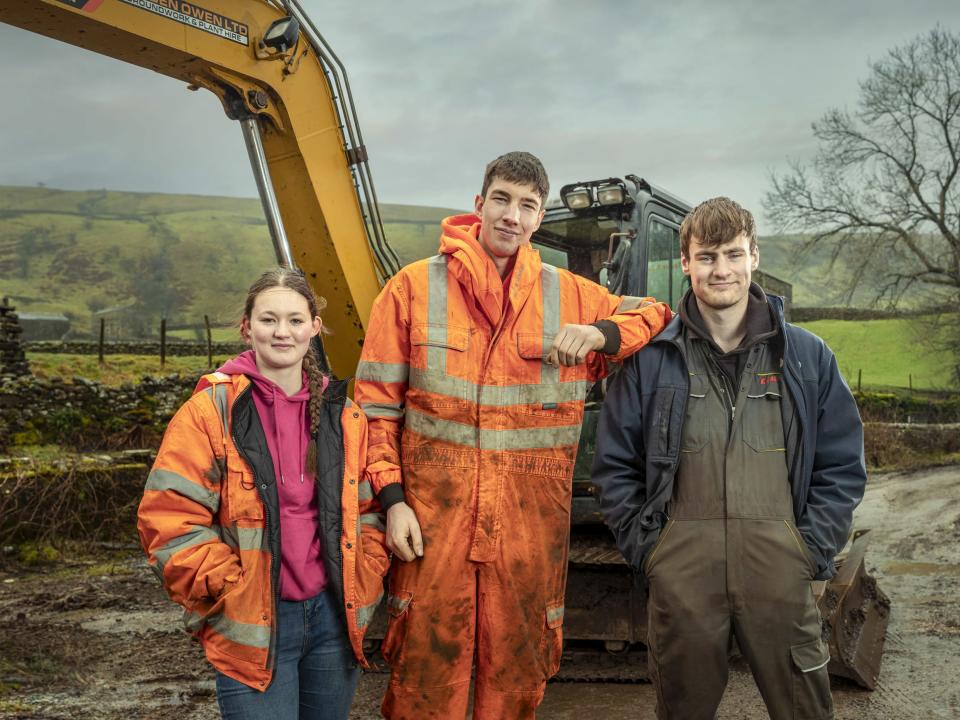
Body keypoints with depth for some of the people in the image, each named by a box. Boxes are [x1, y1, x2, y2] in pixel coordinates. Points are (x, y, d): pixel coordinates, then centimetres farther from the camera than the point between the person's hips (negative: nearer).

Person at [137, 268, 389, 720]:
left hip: (332, 617, 4)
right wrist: (234, 593, -13)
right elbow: (170, 521, -10)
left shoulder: (341, 414, 6)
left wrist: (361, 584, 2)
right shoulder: (211, 411, -8)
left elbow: (367, 509, 13)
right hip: (251, 629, -4)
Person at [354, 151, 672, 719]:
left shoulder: (569, 295, 6)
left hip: (531, 519, 2)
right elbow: (377, 405, 2)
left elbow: (659, 318, 11)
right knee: (427, 661, 7)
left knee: (517, 671, 14)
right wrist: (392, 498, -6)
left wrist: (599, 333, -9)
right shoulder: (414, 288, 1)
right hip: (434, 513, -2)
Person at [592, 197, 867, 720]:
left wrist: (811, 550, -1)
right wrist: (647, 550, -1)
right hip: (681, 568, 0)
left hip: (780, 567, 1)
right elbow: (614, 465, 7)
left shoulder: (807, 356, 7)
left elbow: (842, 467, 10)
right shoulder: (651, 356, 4)